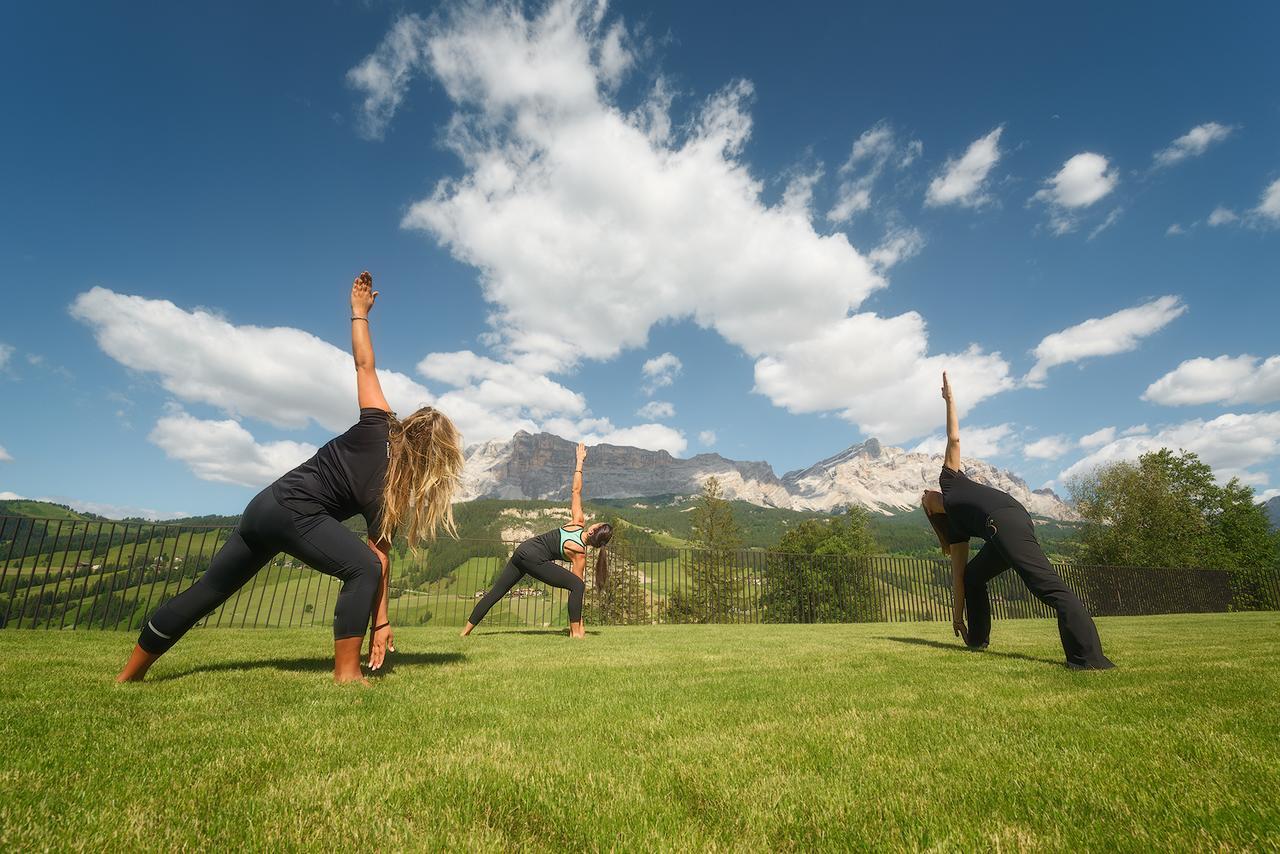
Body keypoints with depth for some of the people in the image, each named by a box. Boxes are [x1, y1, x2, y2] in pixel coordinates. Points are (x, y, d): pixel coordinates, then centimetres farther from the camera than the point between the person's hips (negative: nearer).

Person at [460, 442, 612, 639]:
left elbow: (576, 491, 1)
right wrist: (579, 624, -2)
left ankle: (466, 630, 21)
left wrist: (580, 462, 9)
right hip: (534, 559, -7)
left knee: (494, 593, 14)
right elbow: (577, 585, -8)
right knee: (578, 585, -8)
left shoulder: (578, 522, 1)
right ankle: (575, 632, -9)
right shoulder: (579, 554, -11)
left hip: (523, 549, 7)